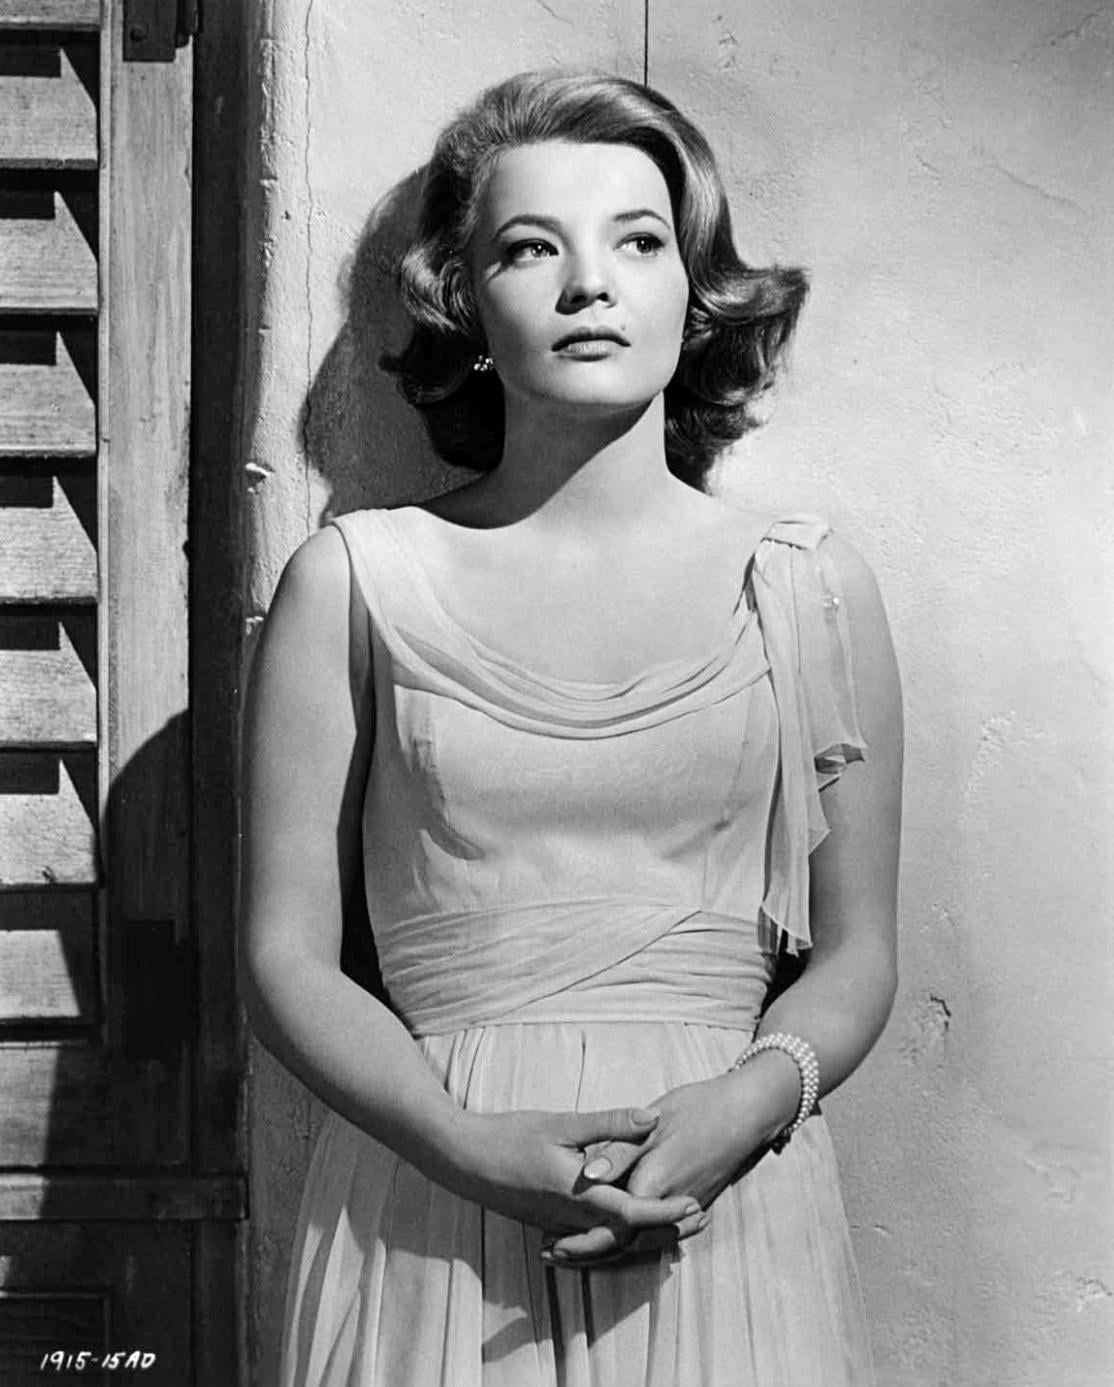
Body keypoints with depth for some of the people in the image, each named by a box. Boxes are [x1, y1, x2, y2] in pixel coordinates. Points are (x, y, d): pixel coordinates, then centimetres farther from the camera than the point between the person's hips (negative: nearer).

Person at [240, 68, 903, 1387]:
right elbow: (285, 958, -1)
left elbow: (854, 956, 6)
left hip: (725, 1217, 1)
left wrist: (750, 1102, -13)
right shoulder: (355, 580, 0)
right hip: (432, 1216, -1)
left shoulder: (810, 586, 3)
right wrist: (473, 1143, -15)